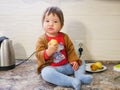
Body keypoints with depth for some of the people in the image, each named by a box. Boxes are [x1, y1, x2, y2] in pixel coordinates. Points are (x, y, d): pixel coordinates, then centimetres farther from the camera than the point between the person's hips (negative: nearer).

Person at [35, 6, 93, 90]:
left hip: (66, 65, 5)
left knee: (81, 62, 3)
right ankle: (72, 81, -40)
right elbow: (39, 56, -15)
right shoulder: (42, 39, -9)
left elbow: (70, 50, 9)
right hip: (50, 67, -5)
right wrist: (49, 51, -35)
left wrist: (74, 60, -8)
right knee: (46, 73, -37)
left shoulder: (64, 37, 4)